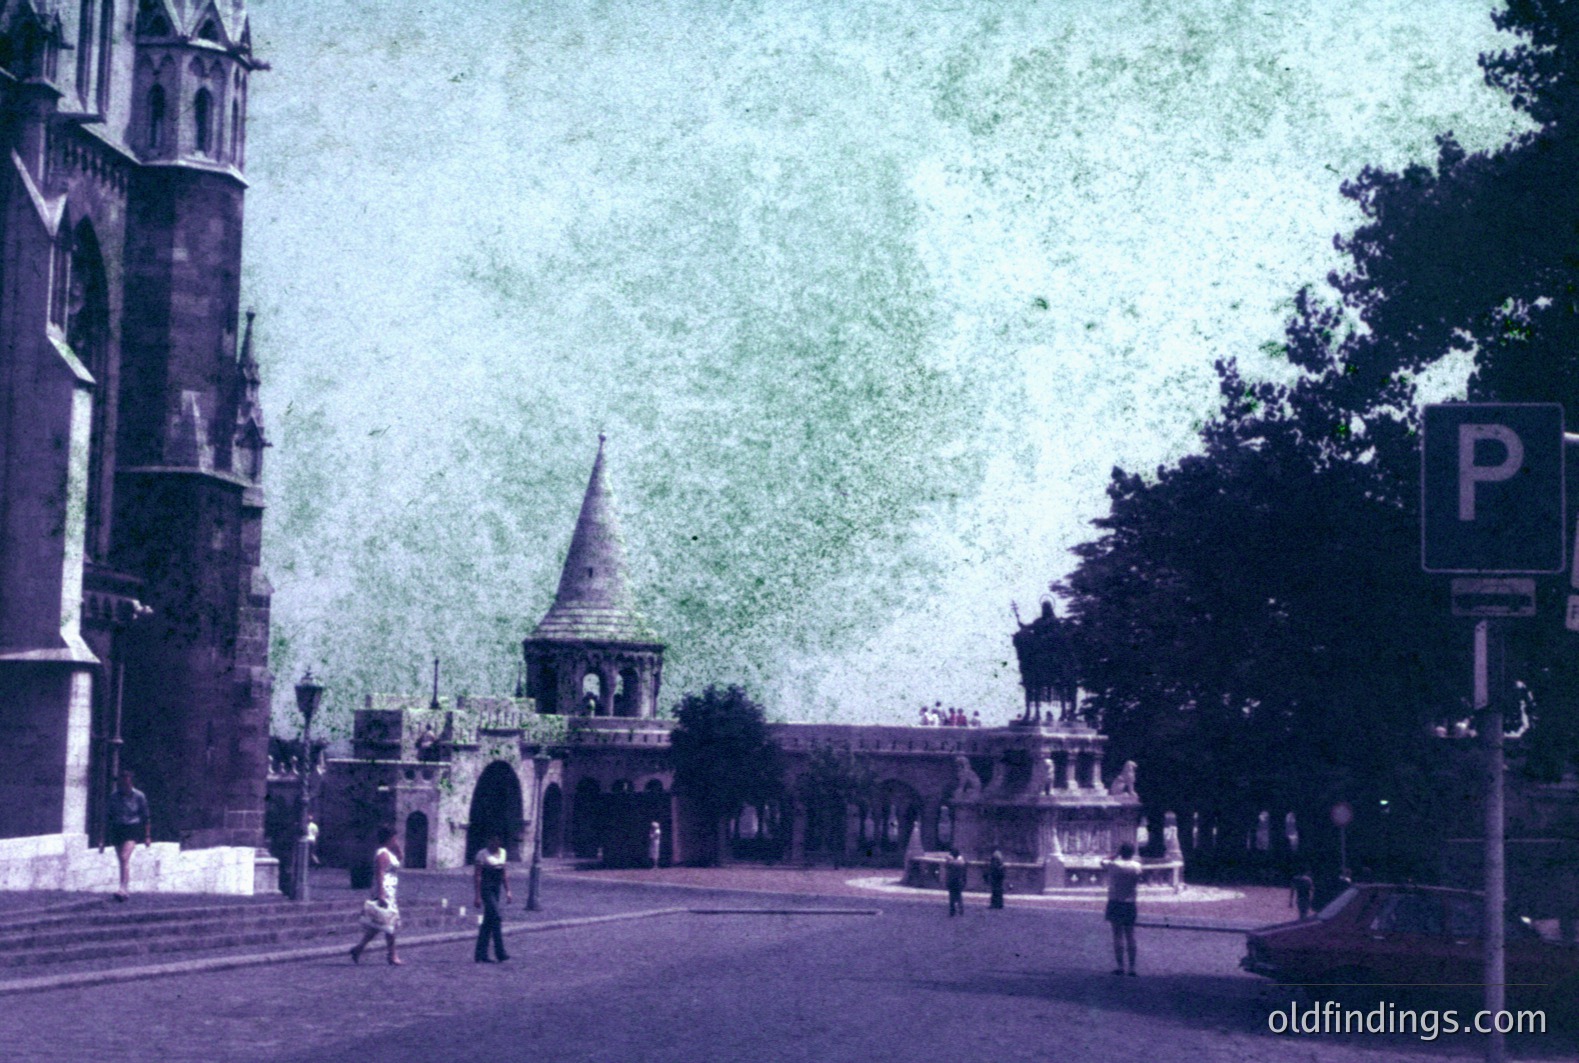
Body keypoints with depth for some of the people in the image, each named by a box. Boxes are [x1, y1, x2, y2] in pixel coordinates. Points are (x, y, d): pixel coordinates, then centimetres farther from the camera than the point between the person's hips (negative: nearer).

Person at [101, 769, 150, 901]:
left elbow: (146, 817, 3)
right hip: (116, 830, 4)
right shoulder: (113, 796, 0)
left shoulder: (139, 796, -6)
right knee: (122, 861, 8)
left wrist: (147, 836, 3)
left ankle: (123, 888, -24)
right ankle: (127, 889, 19)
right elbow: (107, 817, 6)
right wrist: (104, 839, 6)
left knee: (124, 858, -19)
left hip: (133, 829, -4)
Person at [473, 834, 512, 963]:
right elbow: (477, 876, -11)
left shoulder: (502, 852, 11)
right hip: (486, 888, -7)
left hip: (496, 889, 7)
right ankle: (500, 953, -13)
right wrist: (478, 896, -15)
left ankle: (481, 954, 10)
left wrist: (507, 891, 12)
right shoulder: (482, 854, -10)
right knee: (496, 918, -14)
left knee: (488, 921, 7)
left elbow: (504, 874, 17)